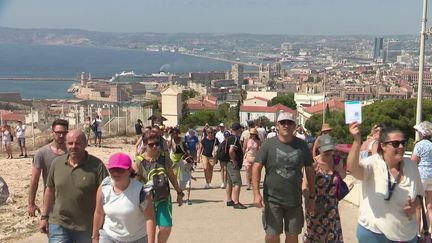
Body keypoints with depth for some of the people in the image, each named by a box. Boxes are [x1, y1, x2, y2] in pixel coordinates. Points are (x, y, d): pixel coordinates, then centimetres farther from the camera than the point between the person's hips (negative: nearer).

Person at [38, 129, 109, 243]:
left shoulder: (97, 165, -11)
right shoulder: (57, 163, 1)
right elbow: (50, 190, 11)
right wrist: (44, 216, 10)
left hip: (88, 228, -2)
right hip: (58, 225, 3)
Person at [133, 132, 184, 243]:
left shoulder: (164, 158, -1)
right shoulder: (139, 162, -13)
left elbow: (172, 176, 11)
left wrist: (179, 193, 15)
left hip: (164, 199, 3)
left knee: (166, 227, -2)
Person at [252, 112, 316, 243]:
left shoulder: (302, 145, 1)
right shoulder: (269, 144, -6)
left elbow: (310, 170, 8)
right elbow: (256, 168, -8)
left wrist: (312, 196, 7)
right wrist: (256, 193, -17)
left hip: (295, 200, 2)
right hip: (272, 199, -2)